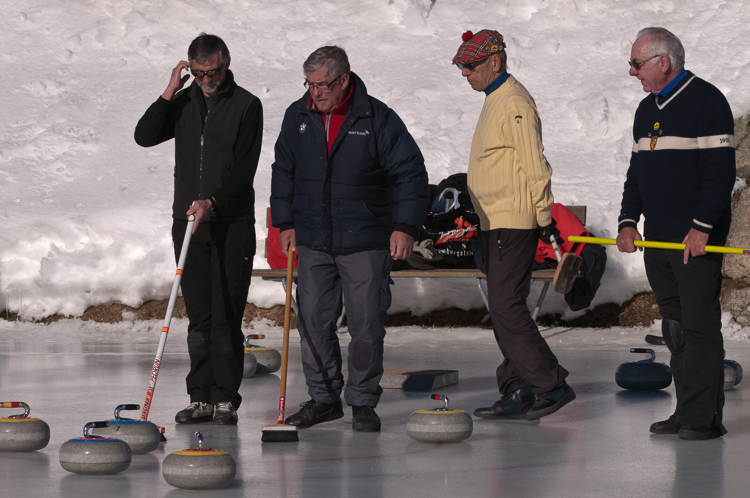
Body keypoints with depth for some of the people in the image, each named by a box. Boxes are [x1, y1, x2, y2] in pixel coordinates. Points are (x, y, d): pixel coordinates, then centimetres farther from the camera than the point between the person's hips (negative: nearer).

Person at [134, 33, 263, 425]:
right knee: (199, 316, 5)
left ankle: (226, 398, -1)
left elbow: (245, 168, -8)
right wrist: (170, 92, -6)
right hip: (188, 221, 4)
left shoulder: (246, 105, -2)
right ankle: (201, 397, 9)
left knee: (226, 316, -6)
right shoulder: (184, 102, 12)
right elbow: (145, 136, -1)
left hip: (232, 223, -4)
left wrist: (212, 201, -20)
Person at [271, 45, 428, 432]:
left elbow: (410, 172, -6)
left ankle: (363, 403, 8)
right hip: (313, 241, 4)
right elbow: (283, 171, 16)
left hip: (365, 242, -4)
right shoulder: (298, 117, 6)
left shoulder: (377, 119, -7)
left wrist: (405, 226, -13)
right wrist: (285, 222, 9)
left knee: (366, 324, -2)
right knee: (313, 321, 4)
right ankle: (323, 397, 16)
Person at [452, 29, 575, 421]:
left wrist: (543, 216, -17)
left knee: (507, 308, -12)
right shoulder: (494, 101, 18)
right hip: (494, 225, 10)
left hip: (514, 225, -10)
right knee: (503, 309, 9)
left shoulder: (514, 103, -15)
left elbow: (535, 165, -18)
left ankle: (551, 385, -8)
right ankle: (519, 393, 12)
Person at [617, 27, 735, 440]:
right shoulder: (647, 110, 18)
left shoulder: (706, 101, -7)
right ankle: (686, 411, 13)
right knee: (674, 328, 8)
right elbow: (637, 170, 23)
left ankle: (704, 417, -8)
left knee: (699, 326, -9)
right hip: (657, 239, 8)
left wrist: (702, 226, -19)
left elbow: (720, 170, -13)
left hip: (695, 240, -8)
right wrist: (628, 221, 11)